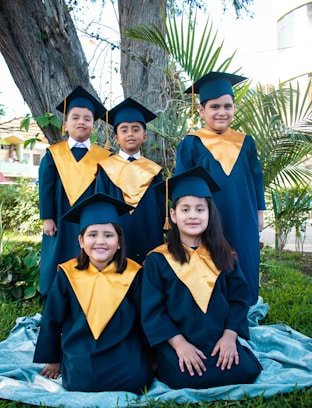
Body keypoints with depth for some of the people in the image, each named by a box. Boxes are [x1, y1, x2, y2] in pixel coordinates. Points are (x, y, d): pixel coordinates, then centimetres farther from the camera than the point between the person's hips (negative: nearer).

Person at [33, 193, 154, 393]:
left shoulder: (133, 273, -8)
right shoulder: (68, 274, -7)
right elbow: (52, 320, 3)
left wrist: (148, 355, 9)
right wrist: (53, 359, 10)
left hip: (122, 350, 0)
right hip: (80, 351, 1)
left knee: (137, 378, -22)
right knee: (83, 383, -22)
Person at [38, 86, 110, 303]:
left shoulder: (102, 157, 2)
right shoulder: (54, 154, 4)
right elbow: (46, 187, 1)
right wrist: (47, 218, -4)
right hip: (60, 221, 1)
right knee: (58, 271, 7)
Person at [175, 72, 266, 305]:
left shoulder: (245, 142, 5)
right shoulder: (191, 144, -5)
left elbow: (257, 180, 12)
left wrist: (259, 213, 10)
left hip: (242, 224, 4)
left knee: (244, 275, 12)